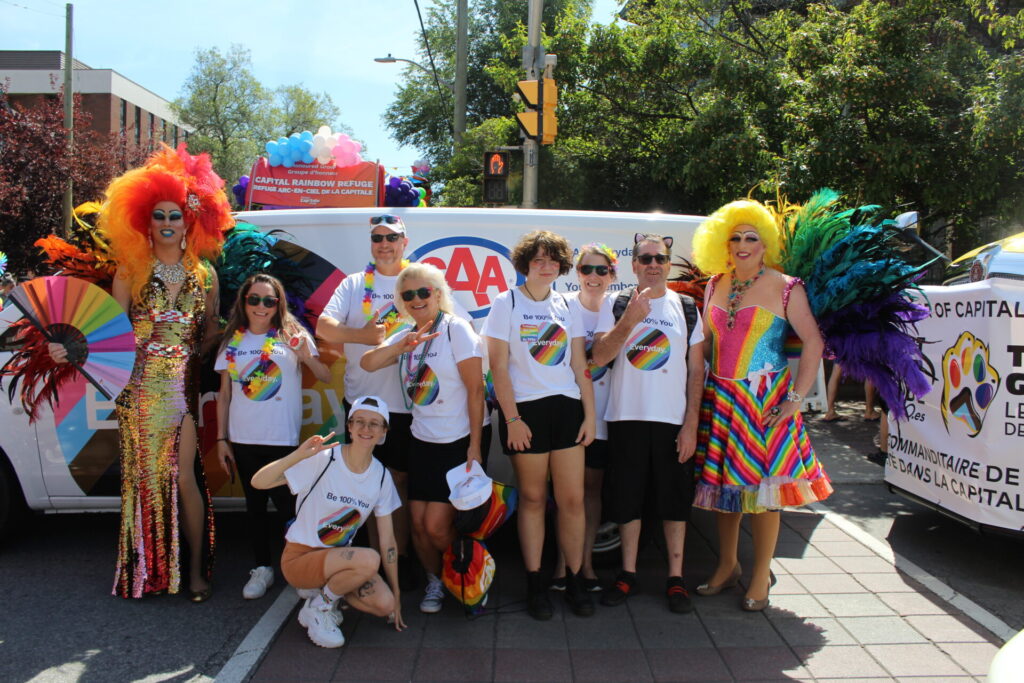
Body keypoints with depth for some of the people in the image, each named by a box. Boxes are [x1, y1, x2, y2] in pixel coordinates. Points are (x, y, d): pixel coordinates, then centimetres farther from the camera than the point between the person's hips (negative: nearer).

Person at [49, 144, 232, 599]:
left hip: (183, 386, 0)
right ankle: (147, 567, 15)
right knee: (145, 473, 3)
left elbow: (210, 333, 12)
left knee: (183, 476, -5)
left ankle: (196, 569, 7)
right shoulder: (130, 271, 6)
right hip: (140, 386, 0)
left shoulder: (205, 275, 8)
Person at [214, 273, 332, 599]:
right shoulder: (233, 341, 7)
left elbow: (326, 377, -6)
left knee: (286, 503, -1)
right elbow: (224, 394, 10)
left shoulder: (292, 336, -1)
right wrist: (221, 438, 7)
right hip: (243, 439, 3)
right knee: (255, 505, 12)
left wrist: (305, 355, -24)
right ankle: (262, 568, 26)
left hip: (283, 438, -3)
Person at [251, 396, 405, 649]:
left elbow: (387, 541, 1)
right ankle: (317, 608, -5)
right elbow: (258, 482, -26)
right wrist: (299, 455, -40)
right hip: (299, 559, -5)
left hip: (338, 557, 5)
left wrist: (396, 594, 3)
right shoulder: (323, 460, -18)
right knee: (369, 560, -31)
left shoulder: (381, 476, -3)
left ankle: (326, 589, 9)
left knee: (384, 604, -18)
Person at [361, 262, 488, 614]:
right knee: (418, 523, 5)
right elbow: (367, 363, -4)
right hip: (422, 441, 6)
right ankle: (435, 581, 31)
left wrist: (475, 445, -17)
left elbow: (475, 389, -14)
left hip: (459, 442, -6)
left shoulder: (456, 329, -11)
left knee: (437, 526, -6)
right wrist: (403, 345, -21)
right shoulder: (407, 337, 9)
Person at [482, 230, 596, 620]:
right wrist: (512, 419, -11)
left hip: (566, 408, 3)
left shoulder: (567, 306, 11)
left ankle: (574, 581, 16)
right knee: (533, 498, 4)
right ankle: (534, 585, 17)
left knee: (572, 499, 3)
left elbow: (580, 365, 11)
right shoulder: (506, 303, 0)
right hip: (525, 409, -3)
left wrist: (590, 414, 4)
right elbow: (498, 367, -5)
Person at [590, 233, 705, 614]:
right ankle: (628, 574, 21)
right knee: (627, 498, 7)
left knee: (675, 500, 6)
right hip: (626, 417, 0)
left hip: (673, 420, 0)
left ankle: (675, 578, 18)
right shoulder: (616, 306, 4)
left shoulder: (686, 309, 6)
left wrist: (691, 424, -3)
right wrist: (630, 318, -23)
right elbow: (599, 357, -9)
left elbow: (696, 370, 5)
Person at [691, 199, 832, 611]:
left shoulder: (784, 288, -4)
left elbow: (813, 342, -8)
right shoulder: (716, 285, 10)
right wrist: (699, 388, 7)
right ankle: (727, 566, 27)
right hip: (720, 399, 5)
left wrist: (796, 398, -14)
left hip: (765, 401, -4)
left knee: (762, 486, 1)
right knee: (722, 482, 11)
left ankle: (761, 577, 16)